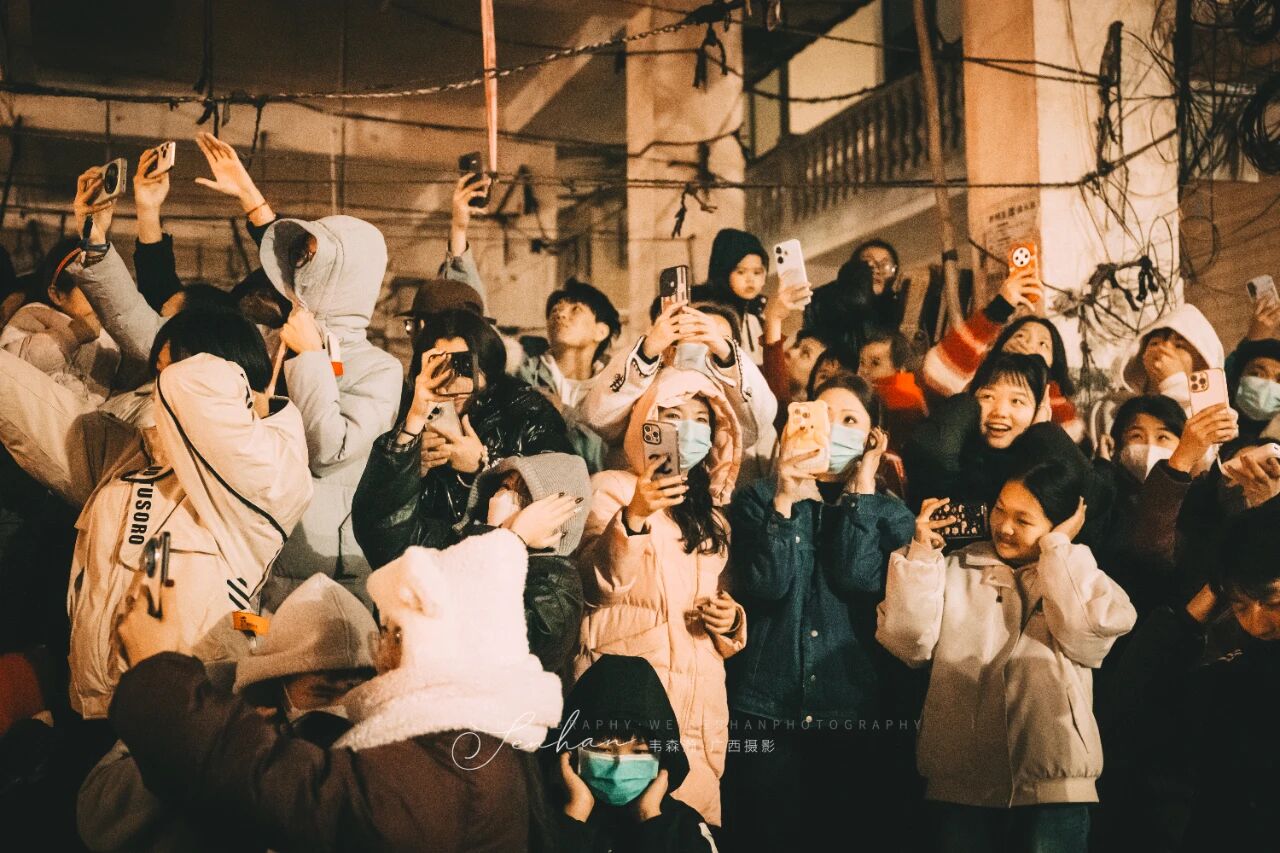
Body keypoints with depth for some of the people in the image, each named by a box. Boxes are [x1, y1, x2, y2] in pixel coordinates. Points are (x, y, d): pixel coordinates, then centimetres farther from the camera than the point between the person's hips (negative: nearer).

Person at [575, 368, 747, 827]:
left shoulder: (711, 512, 19)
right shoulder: (611, 488, 0)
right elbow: (599, 584, -16)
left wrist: (729, 620, 5)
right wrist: (633, 516, -31)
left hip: (699, 700, 6)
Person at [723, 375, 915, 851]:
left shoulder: (889, 514, 8)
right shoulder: (759, 500, 5)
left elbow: (860, 581, -11)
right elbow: (765, 585, -10)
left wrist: (861, 490, -7)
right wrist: (785, 502, -17)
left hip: (852, 708, 1)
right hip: (767, 708, -1)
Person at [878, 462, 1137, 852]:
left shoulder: (1079, 577, 9)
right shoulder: (955, 570, 11)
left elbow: (1086, 633, -13)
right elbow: (908, 643, -1)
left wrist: (1057, 546, -4)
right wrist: (921, 553, -5)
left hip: (1053, 784, -1)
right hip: (959, 783, 1)